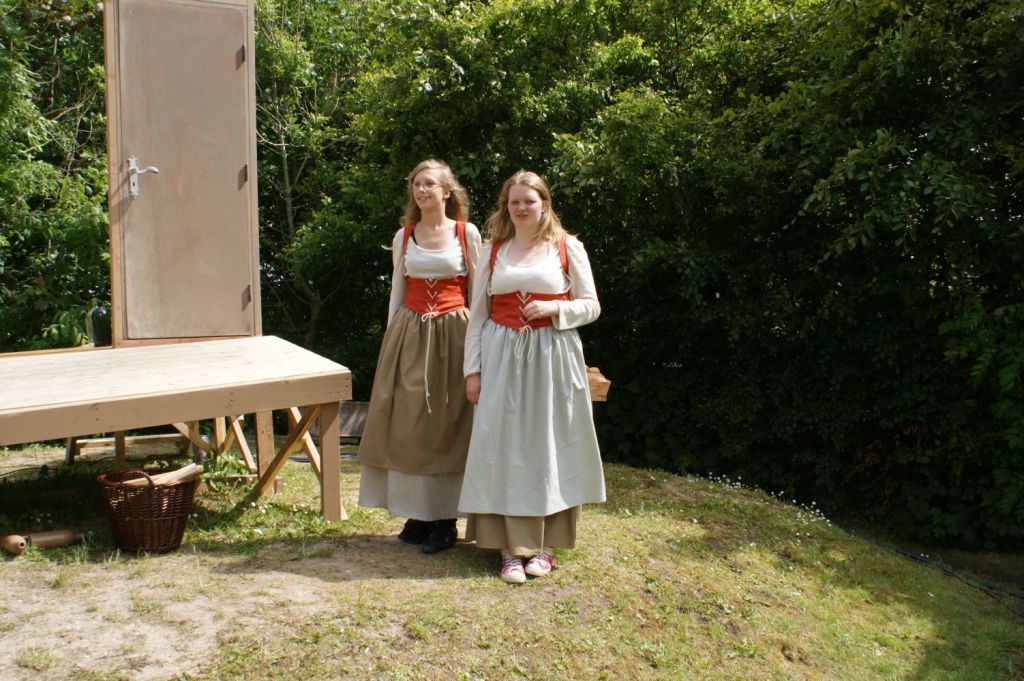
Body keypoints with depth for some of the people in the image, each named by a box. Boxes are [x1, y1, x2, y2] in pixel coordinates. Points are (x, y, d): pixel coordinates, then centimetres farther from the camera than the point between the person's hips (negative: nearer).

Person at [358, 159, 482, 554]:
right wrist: (391, 339, 8)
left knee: (447, 422, -1)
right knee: (407, 423, 3)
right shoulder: (403, 237, 10)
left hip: (452, 332, -3)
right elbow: (397, 291, 13)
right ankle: (417, 514, 15)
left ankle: (445, 520, 8)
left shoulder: (467, 232, 1)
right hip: (409, 333, 3)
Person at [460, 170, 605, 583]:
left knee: (549, 442, 3)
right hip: (502, 356, 2)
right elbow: (478, 315, 8)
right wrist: (473, 369, 3)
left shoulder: (567, 248, 2)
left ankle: (545, 543, 17)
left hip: (553, 357, -1)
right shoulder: (493, 252, 8)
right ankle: (511, 547, 9)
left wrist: (554, 308, -15)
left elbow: (591, 306, 4)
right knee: (504, 444, 0)